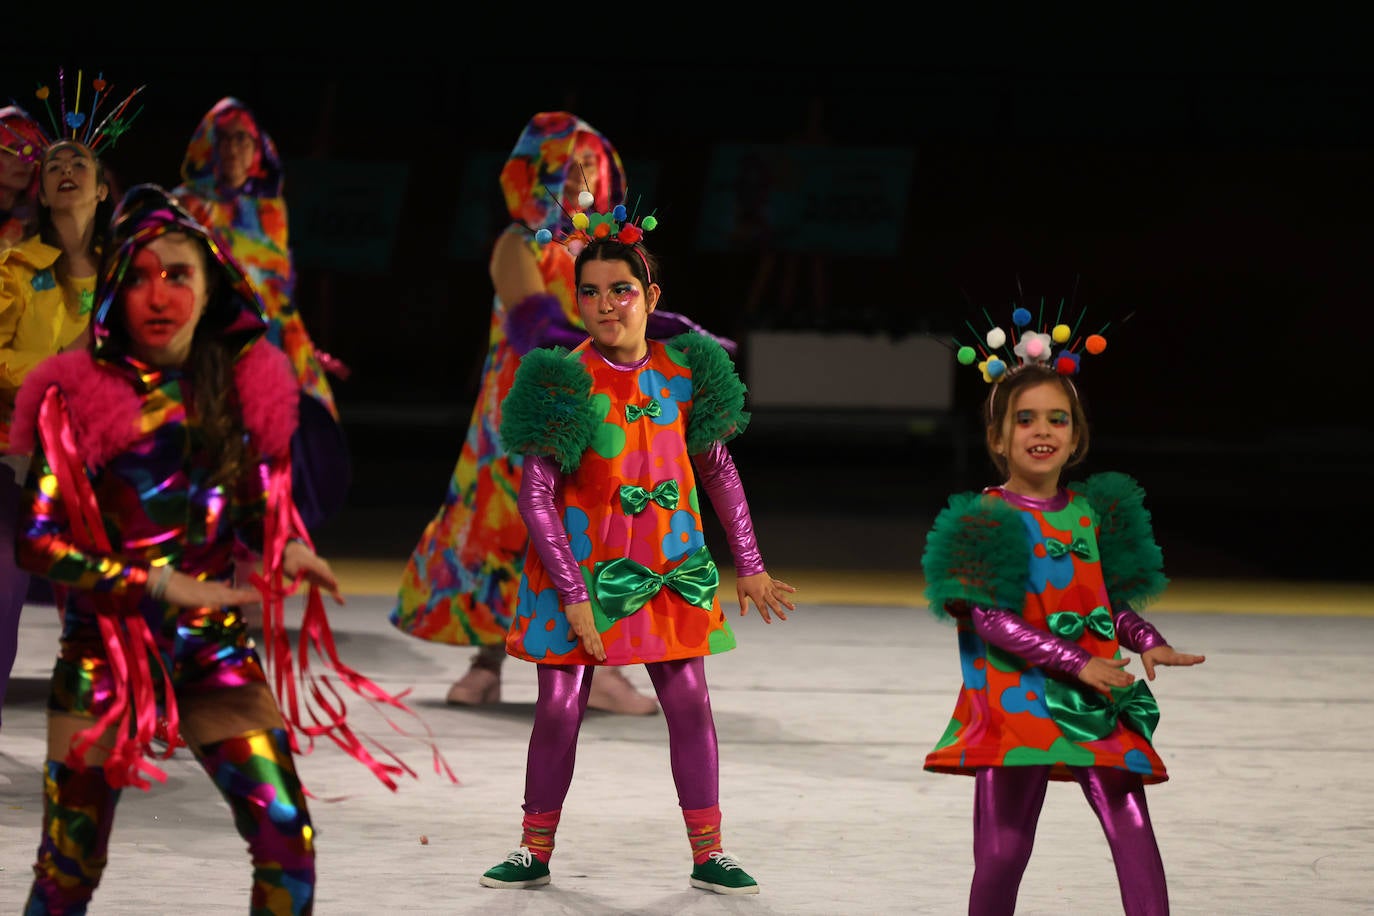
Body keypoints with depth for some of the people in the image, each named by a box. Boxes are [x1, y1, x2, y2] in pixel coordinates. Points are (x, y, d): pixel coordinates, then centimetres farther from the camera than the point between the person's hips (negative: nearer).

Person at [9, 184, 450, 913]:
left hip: (216, 650, 3)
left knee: (285, 836, -9)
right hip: (104, 648, -3)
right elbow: (37, 540, -11)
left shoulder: (241, 385, 3)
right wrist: (162, 587, -18)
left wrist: (290, 550, -7)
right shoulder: (76, 396, -8)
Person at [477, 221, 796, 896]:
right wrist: (575, 596, -18)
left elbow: (720, 472, 9)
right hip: (579, 568, -3)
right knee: (559, 708, -2)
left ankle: (709, 853, 10)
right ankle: (534, 852, 12)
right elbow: (535, 497, -14)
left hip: (670, 566, 3)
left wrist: (750, 566, 8)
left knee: (690, 703, 1)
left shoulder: (683, 371, -2)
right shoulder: (565, 384, -13)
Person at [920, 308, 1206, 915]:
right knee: (1002, 850, -3)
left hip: (1099, 703, 4)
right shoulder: (988, 521, -6)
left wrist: (1149, 644, -4)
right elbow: (991, 620, -14)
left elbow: (1113, 603, 16)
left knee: (1133, 830, -6)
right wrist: (1078, 664, -19)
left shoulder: (1092, 511, 9)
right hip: (1019, 700, -4)